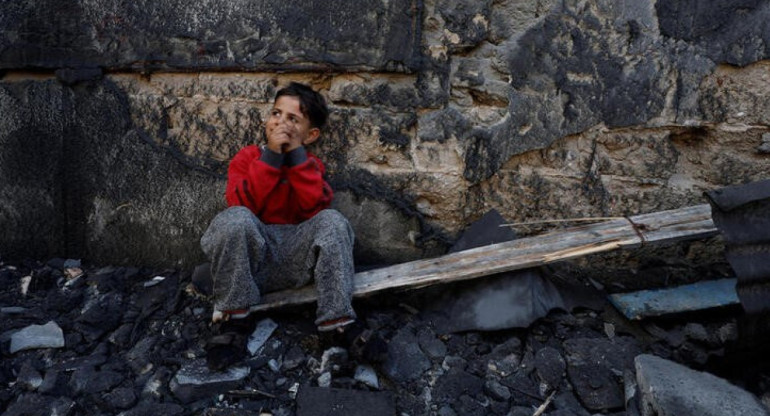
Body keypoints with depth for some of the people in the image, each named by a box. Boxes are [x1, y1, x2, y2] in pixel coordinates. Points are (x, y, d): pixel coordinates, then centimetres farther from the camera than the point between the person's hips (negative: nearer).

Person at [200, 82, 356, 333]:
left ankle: (335, 313, -23)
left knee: (332, 221, -25)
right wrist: (270, 156, -16)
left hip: (297, 255, 1)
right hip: (250, 258, -1)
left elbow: (315, 208, -10)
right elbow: (242, 205, -13)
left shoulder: (310, 164, 12)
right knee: (235, 218, -32)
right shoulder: (247, 157, 7)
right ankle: (231, 305, -14)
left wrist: (297, 155, -11)